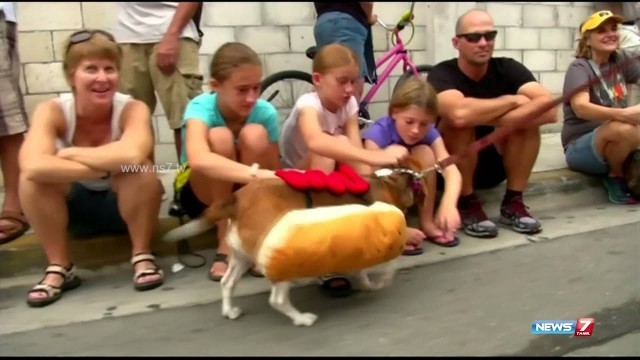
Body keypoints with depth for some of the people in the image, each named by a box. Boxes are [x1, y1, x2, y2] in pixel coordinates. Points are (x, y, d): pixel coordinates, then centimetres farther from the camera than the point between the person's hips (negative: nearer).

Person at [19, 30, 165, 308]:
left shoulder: (133, 109, -24)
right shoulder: (51, 111, -20)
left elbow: (133, 155, -47)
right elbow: (33, 166, -40)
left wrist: (68, 154, -33)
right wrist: (106, 166, -39)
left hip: (125, 204, -2)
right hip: (75, 206, 2)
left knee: (139, 168, -34)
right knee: (32, 177, -27)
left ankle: (142, 256, -13)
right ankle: (59, 267, -10)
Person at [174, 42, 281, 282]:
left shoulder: (266, 112, -19)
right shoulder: (200, 107, -29)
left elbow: (273, 170, -17)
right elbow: (198, 160, -50)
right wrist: (258, 174, -64)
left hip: (250, 193, 2)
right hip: (202, 192, -2)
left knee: (255, 135, -29)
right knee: (219, 137, -33)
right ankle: (225, 243, -19)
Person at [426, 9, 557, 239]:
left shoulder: (508, 68, -9)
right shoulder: (442, 74, -19)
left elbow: (549, 109, -26)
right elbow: (460, 114, -42)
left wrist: (485, 117, -33)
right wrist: (511, 100, -25)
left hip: (495, 163, 3)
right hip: (451, 166, -3)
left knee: (528, 114, -21)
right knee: (461, 121, -31)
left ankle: (513, 202, -11)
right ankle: (467, 204, -17)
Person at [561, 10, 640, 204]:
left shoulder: (621, 60, 6)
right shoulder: (579, 67, -13)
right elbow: (580, 108, -29)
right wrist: (623, 114, -44)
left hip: (616, 143, 5)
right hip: (581, 147, -5)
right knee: (624, 129, -34)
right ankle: (615, 177, -8)